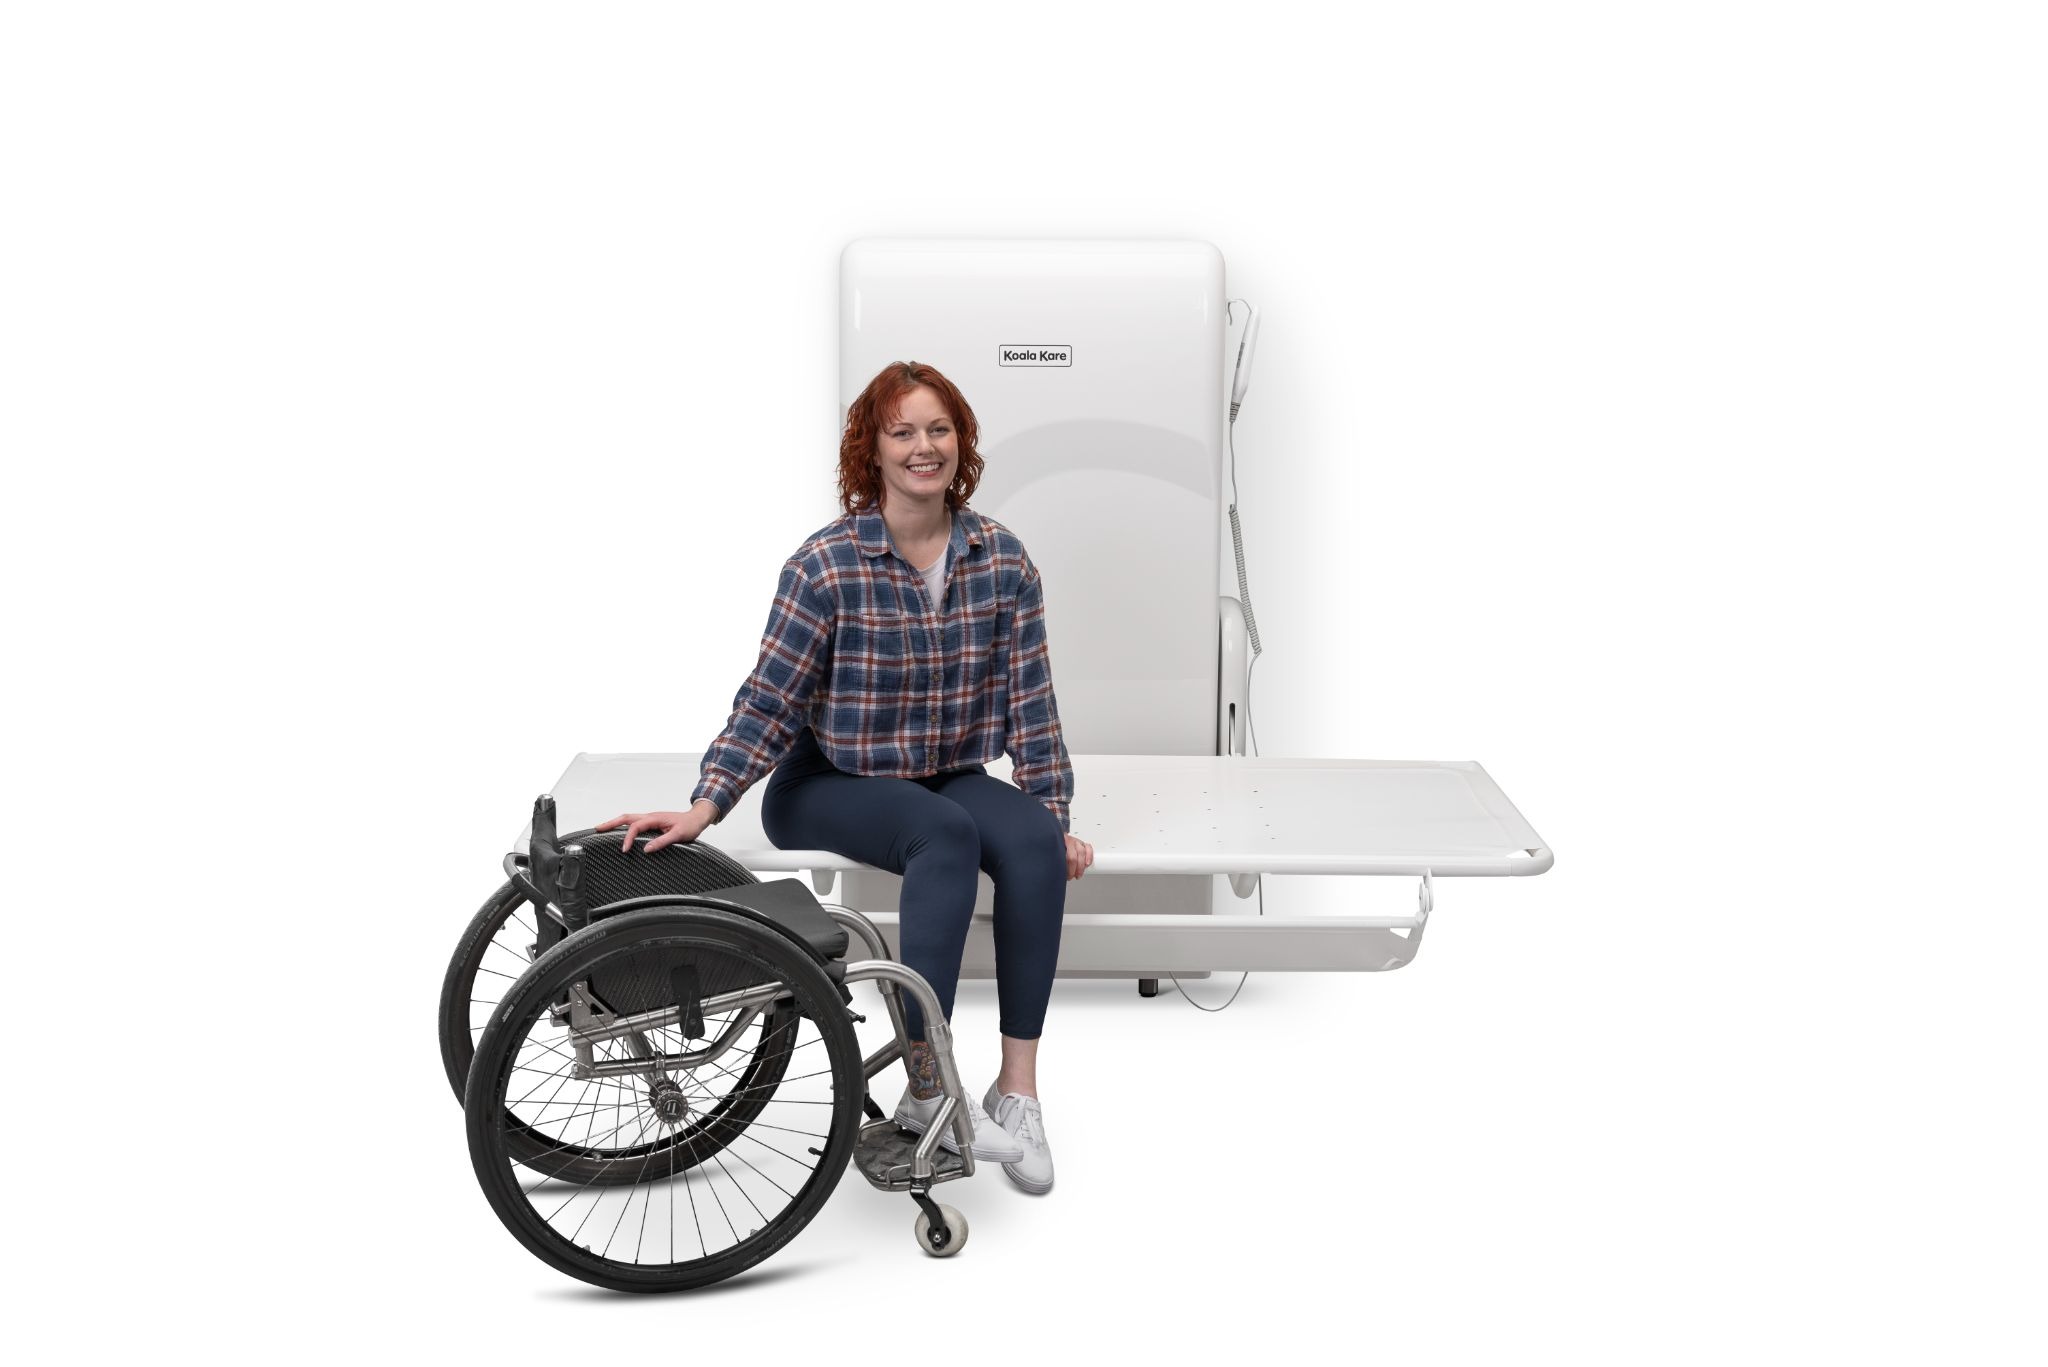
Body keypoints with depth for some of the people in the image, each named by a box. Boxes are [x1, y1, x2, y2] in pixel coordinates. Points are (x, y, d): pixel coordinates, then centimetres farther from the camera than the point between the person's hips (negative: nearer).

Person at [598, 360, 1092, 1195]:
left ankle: (1016, 1090, -23)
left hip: (949, 775, 4)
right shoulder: (827, 565, -13)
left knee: (1033, 844, -27)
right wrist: (702, 808, -21)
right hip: (832, 783, -4)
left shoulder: (1002, 560, -3)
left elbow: (1029, 698, -1)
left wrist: (1056, 817, -6)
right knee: (949, 837, -34)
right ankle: (927, 1088, -28)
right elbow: (769, 701, -12)